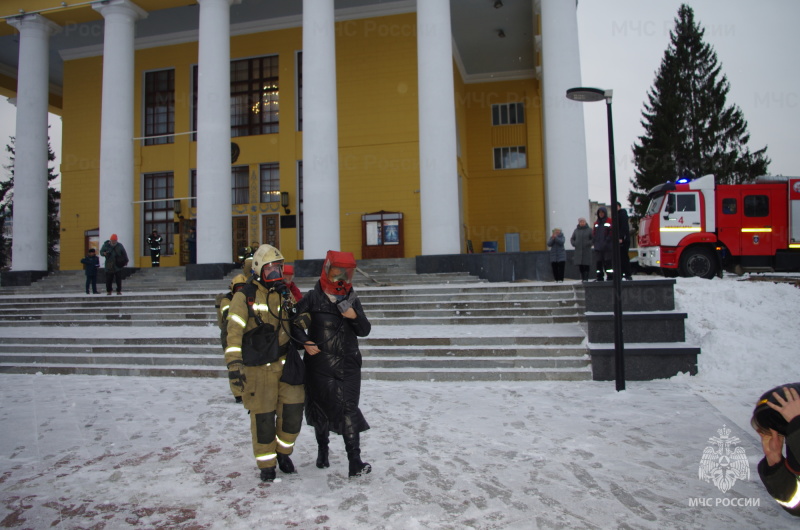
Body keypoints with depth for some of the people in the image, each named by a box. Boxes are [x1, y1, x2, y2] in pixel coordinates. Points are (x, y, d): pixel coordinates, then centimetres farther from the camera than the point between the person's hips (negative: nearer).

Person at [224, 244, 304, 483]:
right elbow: (234, 331, -13)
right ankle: (267, 465, 22)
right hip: (257, 367, -5)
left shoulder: (285, 294, 10)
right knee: (263, 416, 3)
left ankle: (283, 452, 28)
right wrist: (234, 364, -21)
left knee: (293, 409, 3)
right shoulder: (244, 297, -7)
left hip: (285, 361, 5)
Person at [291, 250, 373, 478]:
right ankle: (322, 449, 36)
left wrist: (355, 317, -13)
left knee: (348, 408, -7)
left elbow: (364, 331, 6)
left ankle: (354, 461, -4)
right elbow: (294, 322, -1)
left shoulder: (352, 299, 6)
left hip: (348, 364, 1)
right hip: (320, 363, -1)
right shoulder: (313, 297, -3)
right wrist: (305, 341, -15)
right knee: (321, 407, 12)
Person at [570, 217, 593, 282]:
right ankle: (582, 278, 9)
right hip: (578, 251, 3)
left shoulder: (589, 230, 2)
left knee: (586, 265, -5)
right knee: (580, 266, 0)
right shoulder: (576, 230, 10)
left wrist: (589, 243, -11)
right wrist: (574, 244, 3)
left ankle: (586, 278, -3)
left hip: (587, 250, -2)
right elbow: (572, 239, 19)